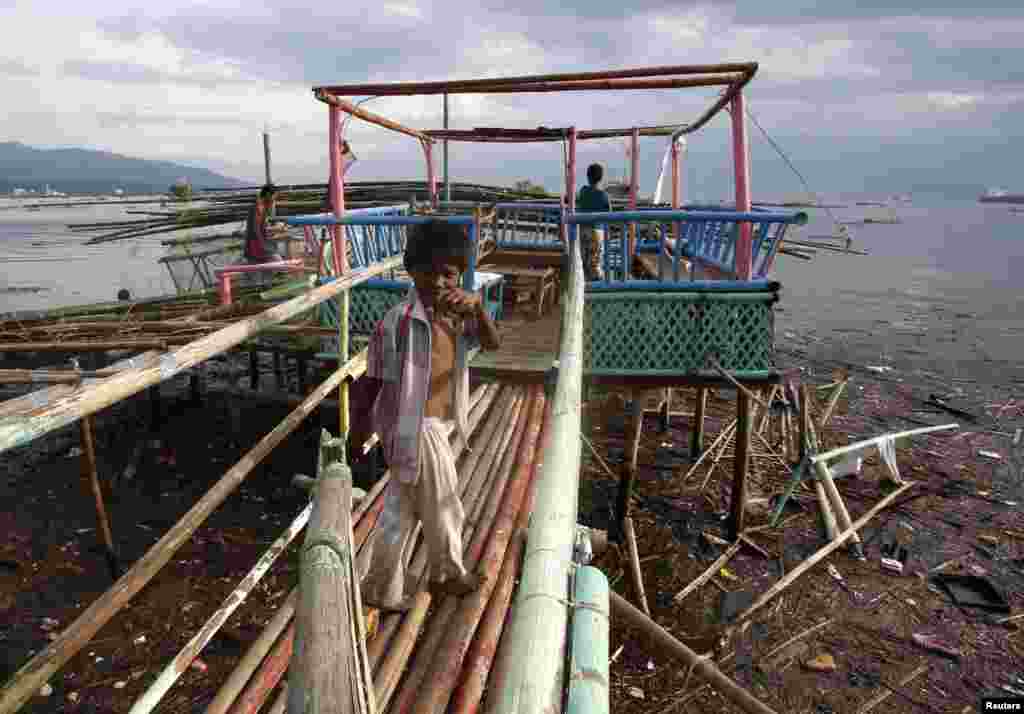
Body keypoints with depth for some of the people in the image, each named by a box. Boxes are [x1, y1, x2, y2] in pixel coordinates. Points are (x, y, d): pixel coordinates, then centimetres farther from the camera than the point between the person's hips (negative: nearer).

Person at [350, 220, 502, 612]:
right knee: (443, 509, 11)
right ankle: (447, 575, 38)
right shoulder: (399, 321, -21)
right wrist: (358, 428, -6)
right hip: (417, 428, -8)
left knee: (401, 511, 21)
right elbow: (374, 380, -14)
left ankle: (380, 588, 39)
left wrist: (477, 305, -25)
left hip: (438, 424, 8)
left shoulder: (454, 311, 0)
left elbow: (492, 343, -9)